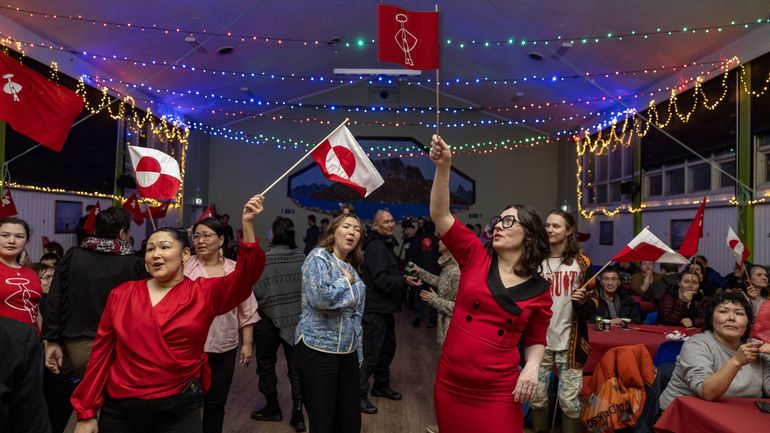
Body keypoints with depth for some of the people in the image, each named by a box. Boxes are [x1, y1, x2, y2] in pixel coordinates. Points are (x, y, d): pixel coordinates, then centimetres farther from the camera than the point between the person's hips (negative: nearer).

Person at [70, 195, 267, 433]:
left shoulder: (203, 293, -3)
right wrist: (86, 413, 4)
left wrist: (247, 225, -29)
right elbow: (101, 353, 4)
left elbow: (245, 276, -18)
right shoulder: (121, 294, 2)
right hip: (119, 409, 2)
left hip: (178, 411, -2)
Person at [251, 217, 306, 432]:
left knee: (266, 364, 16)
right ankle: (298, 414, 6)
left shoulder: (266, 258, -15)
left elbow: (257, 291, -16)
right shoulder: (301, 256, -2)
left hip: (269, 318, -4)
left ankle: (272, 408, 27)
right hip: (296, 318, 4)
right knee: (296, 367, 8)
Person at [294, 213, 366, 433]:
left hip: (348, 353, 7)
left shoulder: (352, 268, 13)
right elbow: (321, 297, -26)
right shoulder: (318, 257, -8)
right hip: (318, 350, -7)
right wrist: (346, 282, -10)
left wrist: (358, 352, 15)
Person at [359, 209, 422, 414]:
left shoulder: (384, 244, 17)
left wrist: (405, 274, 16)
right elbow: (381, 279, -27)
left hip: (384, 307, 11)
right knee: (371, 353, -6)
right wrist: (404, 280, -35)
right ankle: (359, 394, 5)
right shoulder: (376, 246, -18)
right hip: (375, 310, -11)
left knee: (387, 348, 20)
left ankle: (381, 386, 36)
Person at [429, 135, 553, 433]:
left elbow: (536, 341, 10)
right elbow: (440, 215, -10)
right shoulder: (475, 258, -1)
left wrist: (531, 368, -11)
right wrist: (443, 167, -21)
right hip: (450, 384, 2)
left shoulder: (539, 290, 0)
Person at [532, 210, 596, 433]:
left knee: (569, 401, 3)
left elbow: (593, 304, 3)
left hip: (569, 342, -2)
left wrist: (582, 301, -17)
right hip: (540, 340, 2)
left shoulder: (581, 262, 0)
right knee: (537, 398, 9)